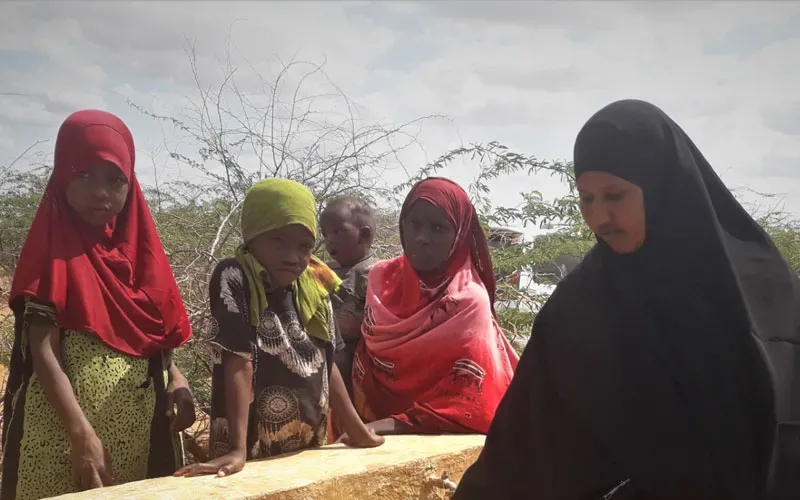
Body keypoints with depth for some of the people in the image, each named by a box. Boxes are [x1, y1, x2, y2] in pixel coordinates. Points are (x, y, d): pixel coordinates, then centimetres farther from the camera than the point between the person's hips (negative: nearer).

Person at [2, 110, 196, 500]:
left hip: (139, 429, 5)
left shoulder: (138, 249, 9)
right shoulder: (53, 252, -6)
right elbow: (43, 355, -13)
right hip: (65, 431, -5)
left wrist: (176, 379, -6)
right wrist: (83, 437, -23)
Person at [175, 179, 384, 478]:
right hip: (255, 453, -5)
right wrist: (238, 449, -22)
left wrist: (359, 432, 12)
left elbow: (326, 365, 10)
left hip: (309, 449, 6)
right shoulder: (233, 280, -13)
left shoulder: (314, 290, 3)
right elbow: (239, 364, -19)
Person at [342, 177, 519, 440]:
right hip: (375, 435, 2)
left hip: (439, 440, -2)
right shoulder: (381, 279, 1)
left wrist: (395, 424, -18)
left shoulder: (470, 302, -11)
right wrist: (360, 424, -2)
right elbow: (363, 366, 9)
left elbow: (466, 408, -13)